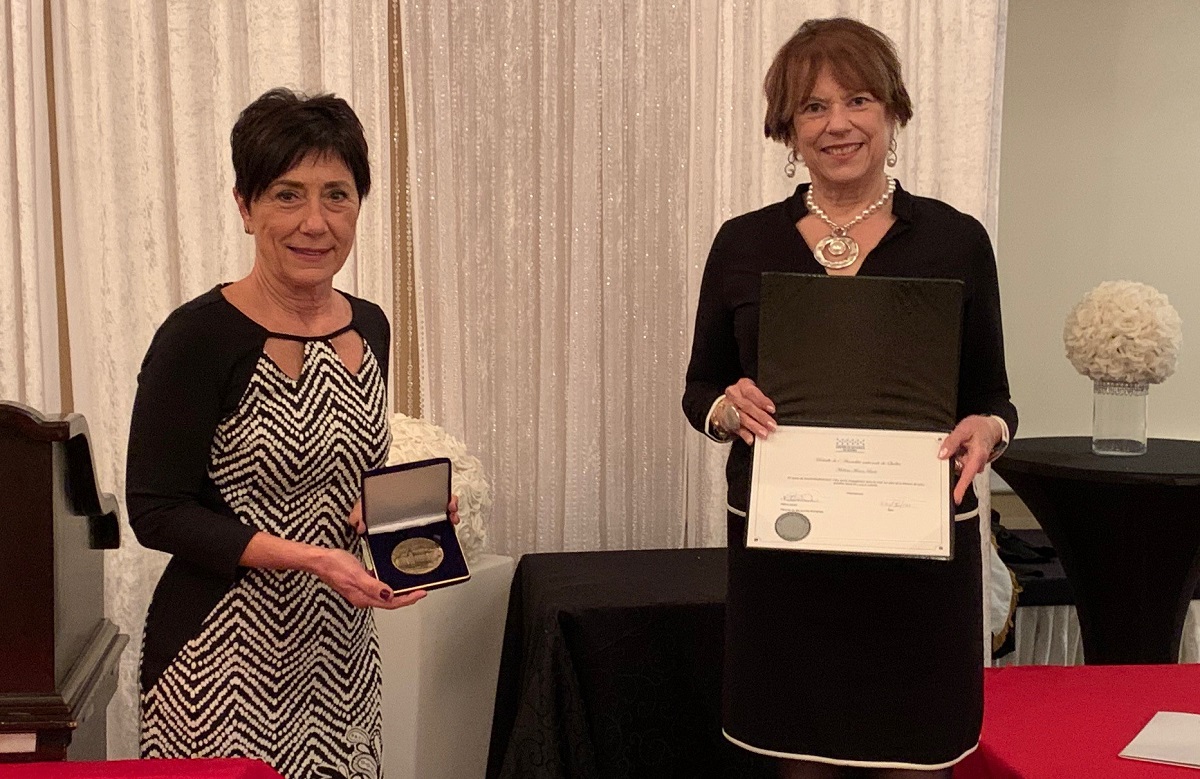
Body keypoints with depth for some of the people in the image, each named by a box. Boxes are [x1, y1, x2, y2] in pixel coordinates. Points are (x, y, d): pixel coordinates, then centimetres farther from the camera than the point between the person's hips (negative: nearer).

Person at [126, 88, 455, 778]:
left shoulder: (369, 327, 5)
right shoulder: (199, 337, -14)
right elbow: (157, 513, -14)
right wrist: (306, 557, -22)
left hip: (342, 645, 6)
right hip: (224, 660, -5)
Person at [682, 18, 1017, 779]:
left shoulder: (955, 240, 0)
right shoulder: (744, 244, 3)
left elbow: (991, 397, 5)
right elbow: (699, 389, 9)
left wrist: (986, 429, -17)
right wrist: (728, 409, -13)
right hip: (781, 548, 1)